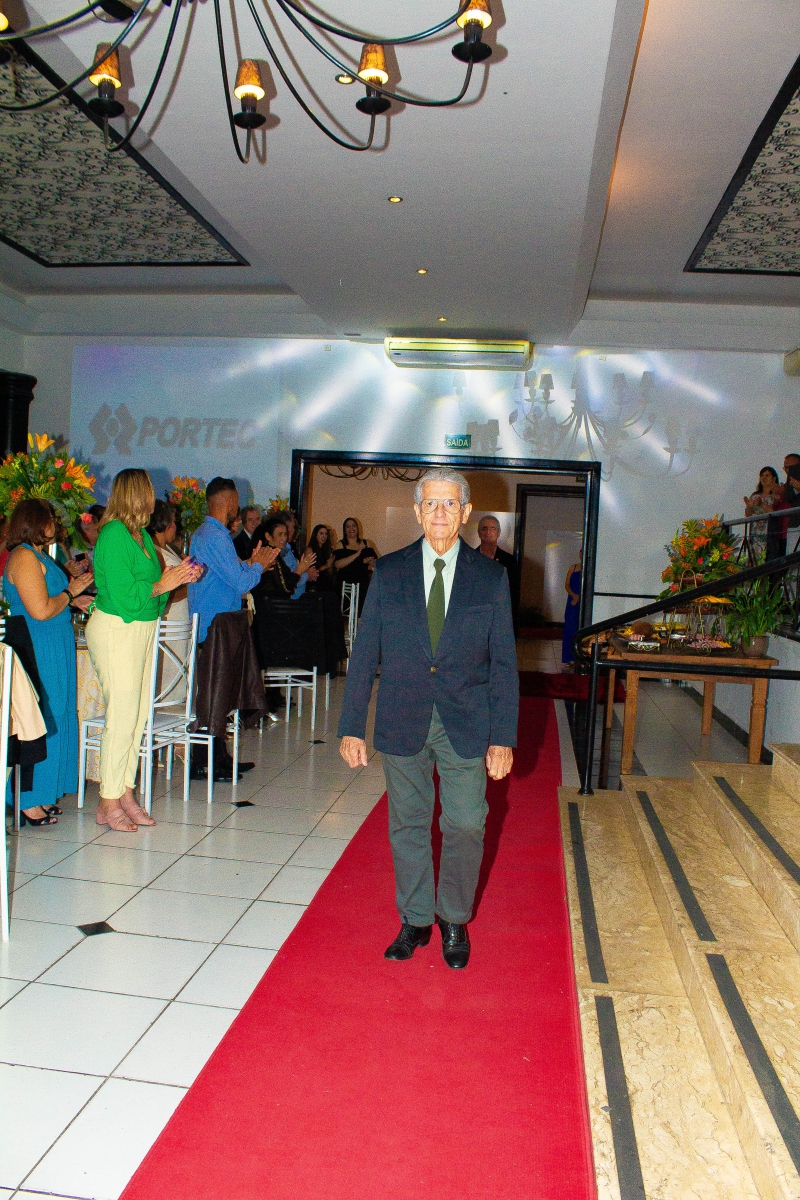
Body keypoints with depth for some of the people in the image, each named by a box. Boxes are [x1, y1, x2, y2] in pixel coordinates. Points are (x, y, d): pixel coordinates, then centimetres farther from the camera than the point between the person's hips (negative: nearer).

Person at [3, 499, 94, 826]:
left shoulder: (38, 555, 17)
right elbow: (40, 610, -22)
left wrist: (75, 600, 11)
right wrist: (70, 592, -9)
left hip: (53, 649, 10)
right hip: (39, 652, -10)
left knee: (54, 719, 13)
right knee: (38, 724, -4)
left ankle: (42, 795, 21)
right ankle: (29, 801, 4)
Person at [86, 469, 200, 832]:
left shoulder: (142, 535, 13)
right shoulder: (114, 534, -13)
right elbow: (122, 595, -19)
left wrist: (177, 577, 1)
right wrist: (162, 585, -12)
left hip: (142, 629, 9)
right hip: (116, 631, -9)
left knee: (138, 714, 9)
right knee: (122, 716, -5)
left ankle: (125, 792, 19)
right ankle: (108, 803, 6)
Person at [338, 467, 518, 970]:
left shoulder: (491, 577, -1)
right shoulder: (389, 572, 1)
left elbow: (504, 661, 0)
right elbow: (365, 653, 1)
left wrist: (503, 737, -5)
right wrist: (352, 726, -2)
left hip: (466, 724, -1)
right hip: (403, 721, 1)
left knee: (465, 826, 3)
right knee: (408, 826, 12)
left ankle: (455, 920, 28)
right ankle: (415, 920, 31)